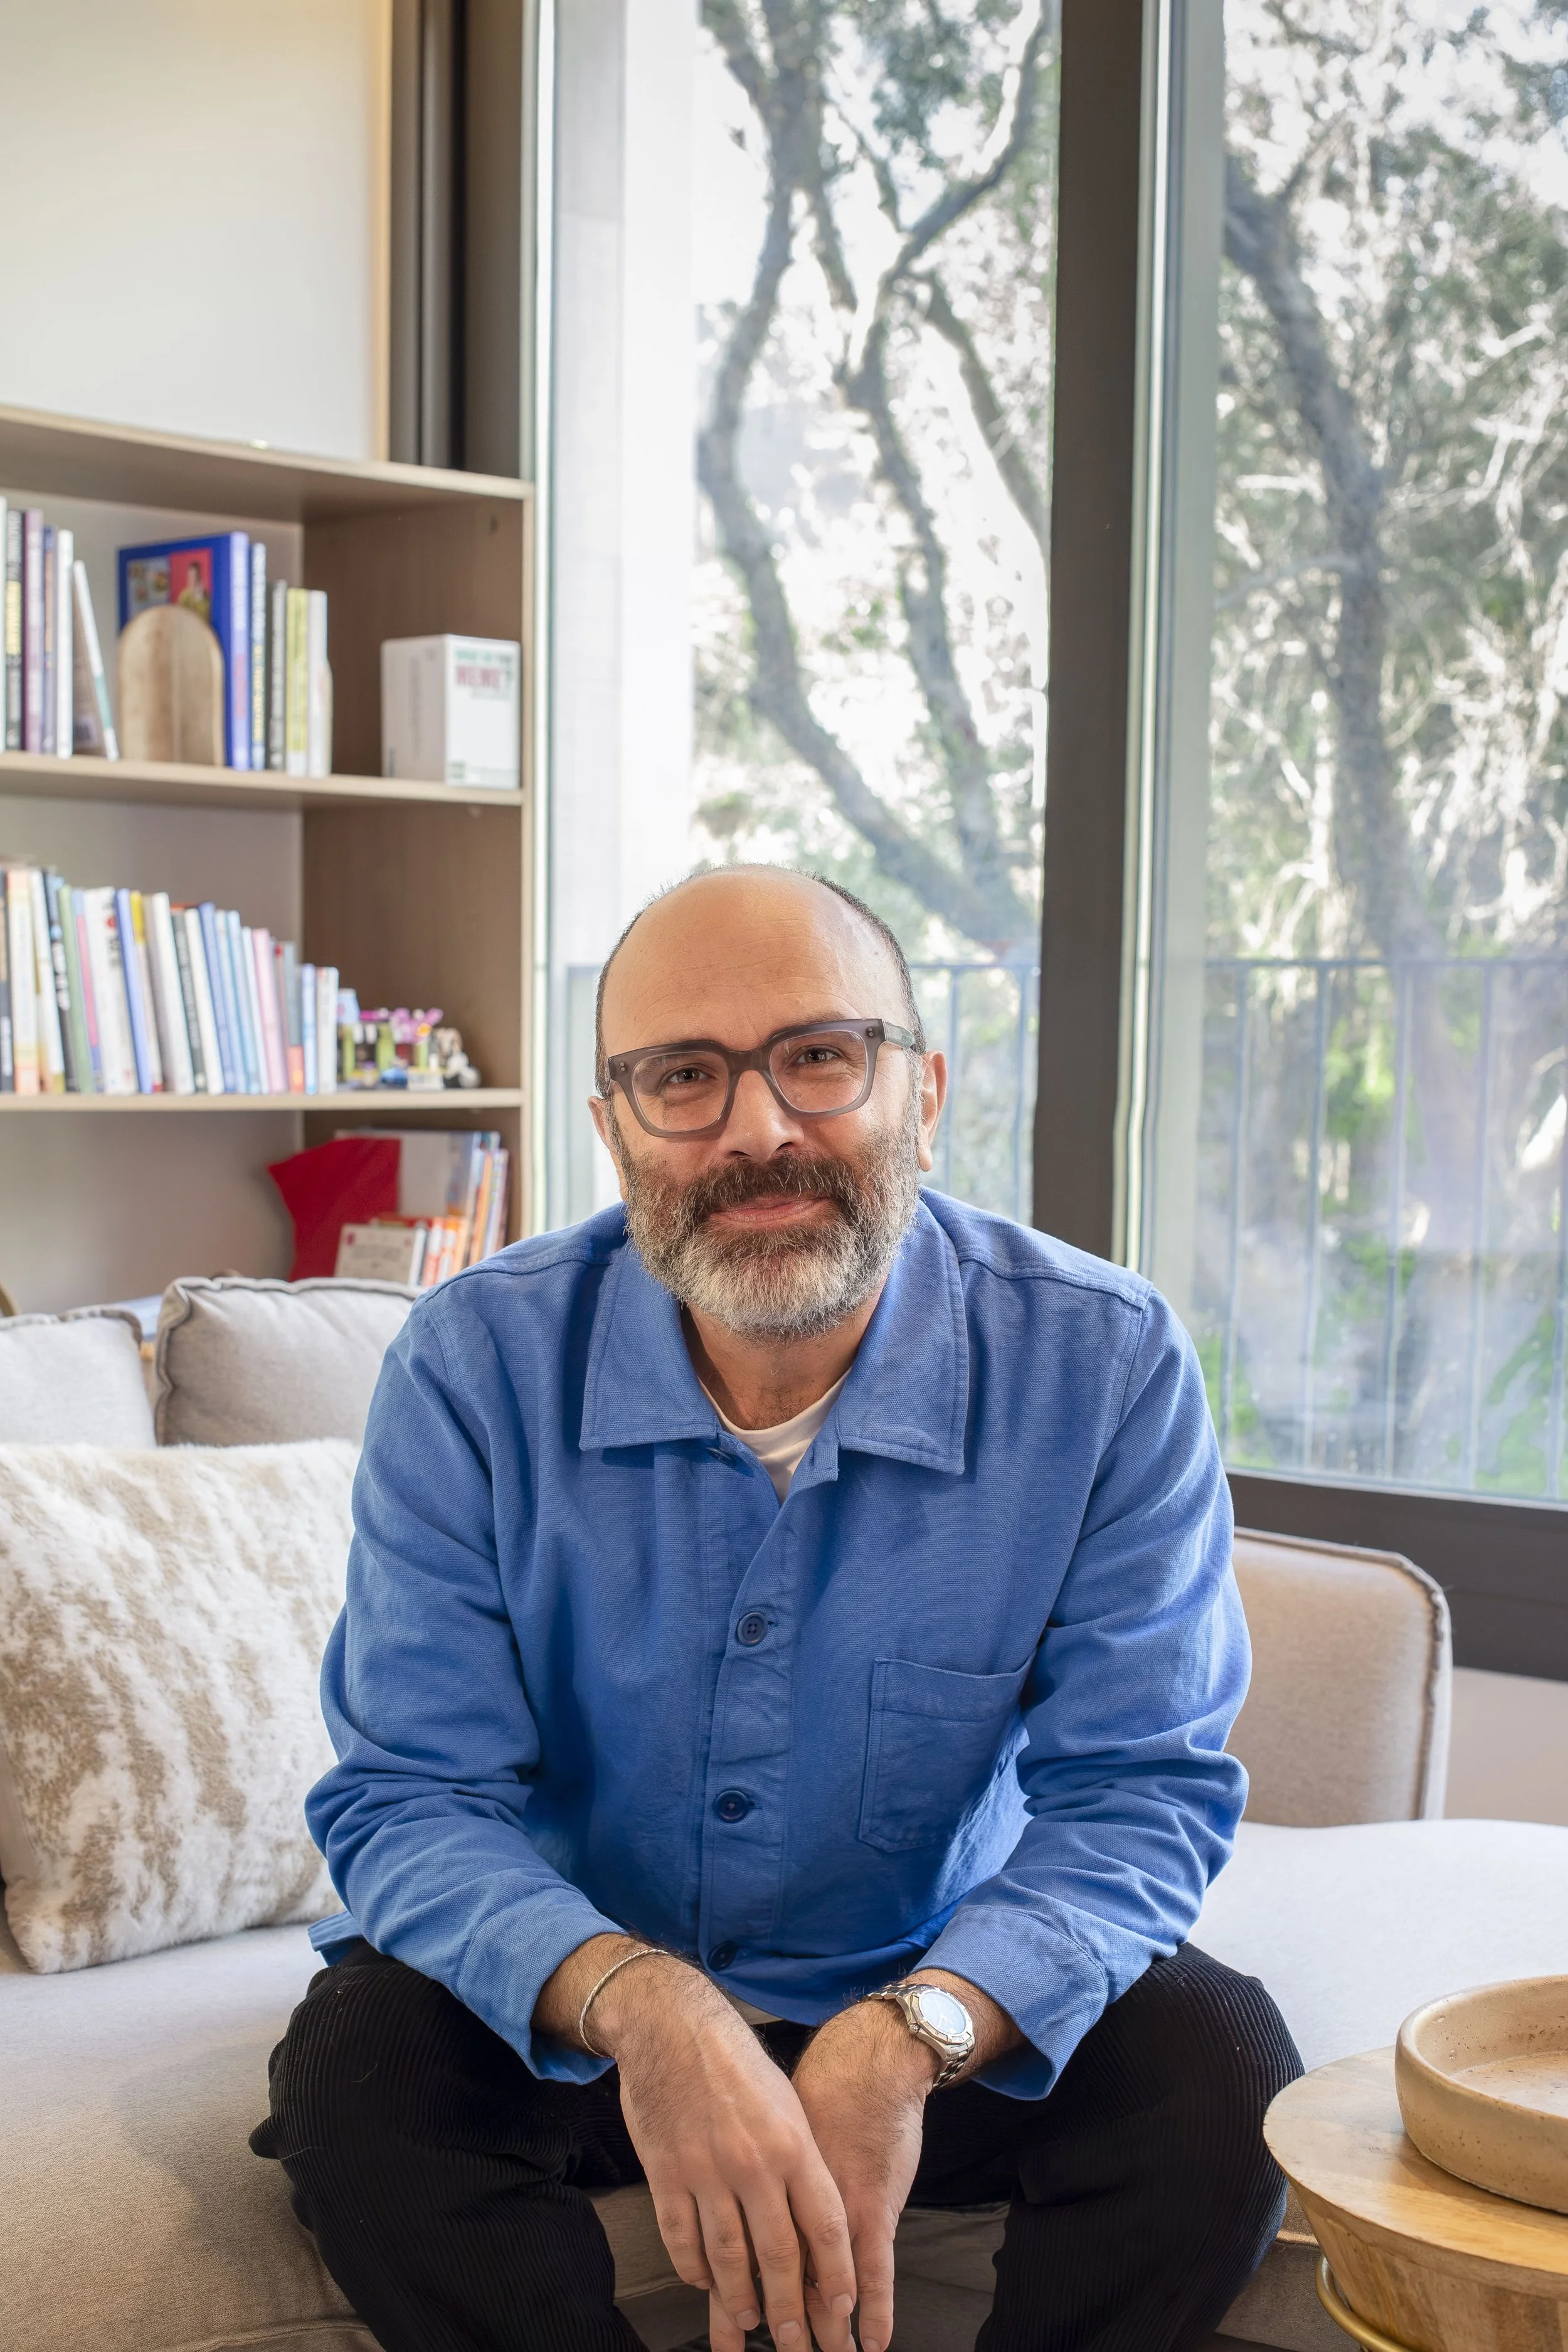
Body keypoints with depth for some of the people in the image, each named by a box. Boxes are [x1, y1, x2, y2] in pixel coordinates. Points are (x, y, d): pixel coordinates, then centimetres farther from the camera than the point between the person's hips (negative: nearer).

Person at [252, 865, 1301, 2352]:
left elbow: (1137, 1789, -14)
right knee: (358, 2062, -28)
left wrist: (907, 2036, -34)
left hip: (943, 2005, 0)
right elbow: (411, 1795, -15)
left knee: (1215, 2064, -25)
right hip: (574, 2008, 0)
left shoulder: (1106, 1367, -14)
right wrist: (642, 2005, -37)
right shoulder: (475, 1366, -13)